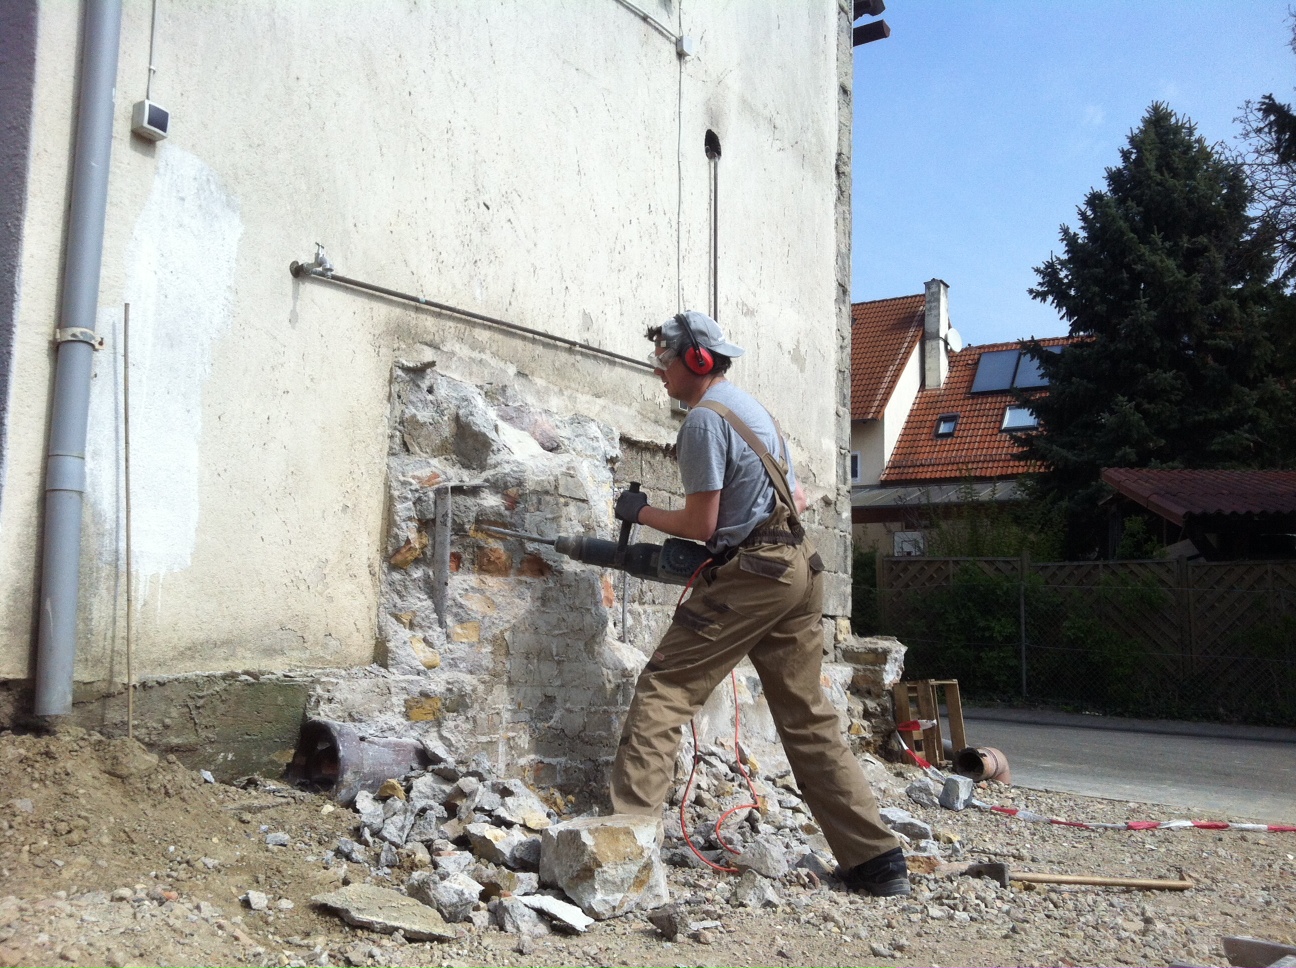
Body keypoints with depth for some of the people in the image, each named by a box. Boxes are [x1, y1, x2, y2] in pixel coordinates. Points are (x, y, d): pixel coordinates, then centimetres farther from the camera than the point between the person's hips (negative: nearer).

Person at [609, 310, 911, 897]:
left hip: (749, 573, -9)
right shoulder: (751, 409, 22)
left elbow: (700, 525, -9)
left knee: (664, 690, -5)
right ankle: (877, 861, 13)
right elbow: (798, 498, 26)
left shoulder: (705, 417, -7)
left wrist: (641, 512, 6)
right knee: (807, 716, 11)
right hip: (800, 569, 9)